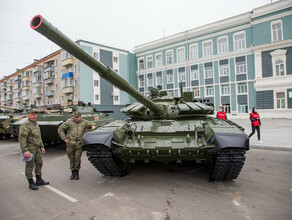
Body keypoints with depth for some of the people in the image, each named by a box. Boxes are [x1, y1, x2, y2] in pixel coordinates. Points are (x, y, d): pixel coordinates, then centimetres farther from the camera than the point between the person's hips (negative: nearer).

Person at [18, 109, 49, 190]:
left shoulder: (36, 124, 13)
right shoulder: (25, 125, -15)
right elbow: (21, 139, -21)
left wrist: (42, 147, 18)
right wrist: (25, 151, -27)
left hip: (37, 148, 9)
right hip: (29, 149, -9)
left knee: (39, 164, 14)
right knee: (30, 166, 2)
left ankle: (39, 180, 27)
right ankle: (31, 183, 14)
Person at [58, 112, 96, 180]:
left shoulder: (84, 122, 6)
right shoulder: (69, 122, 1)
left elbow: (91, 124, 20)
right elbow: (60, 129, 5)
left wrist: (93, 126, -5)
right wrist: (64, 138, -1)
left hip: (79, 144, 0)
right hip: (70, 144, 0)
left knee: (77, 158, -2)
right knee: (71, 158, 8)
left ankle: (77, 173, 16)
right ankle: (72, 172, 26)